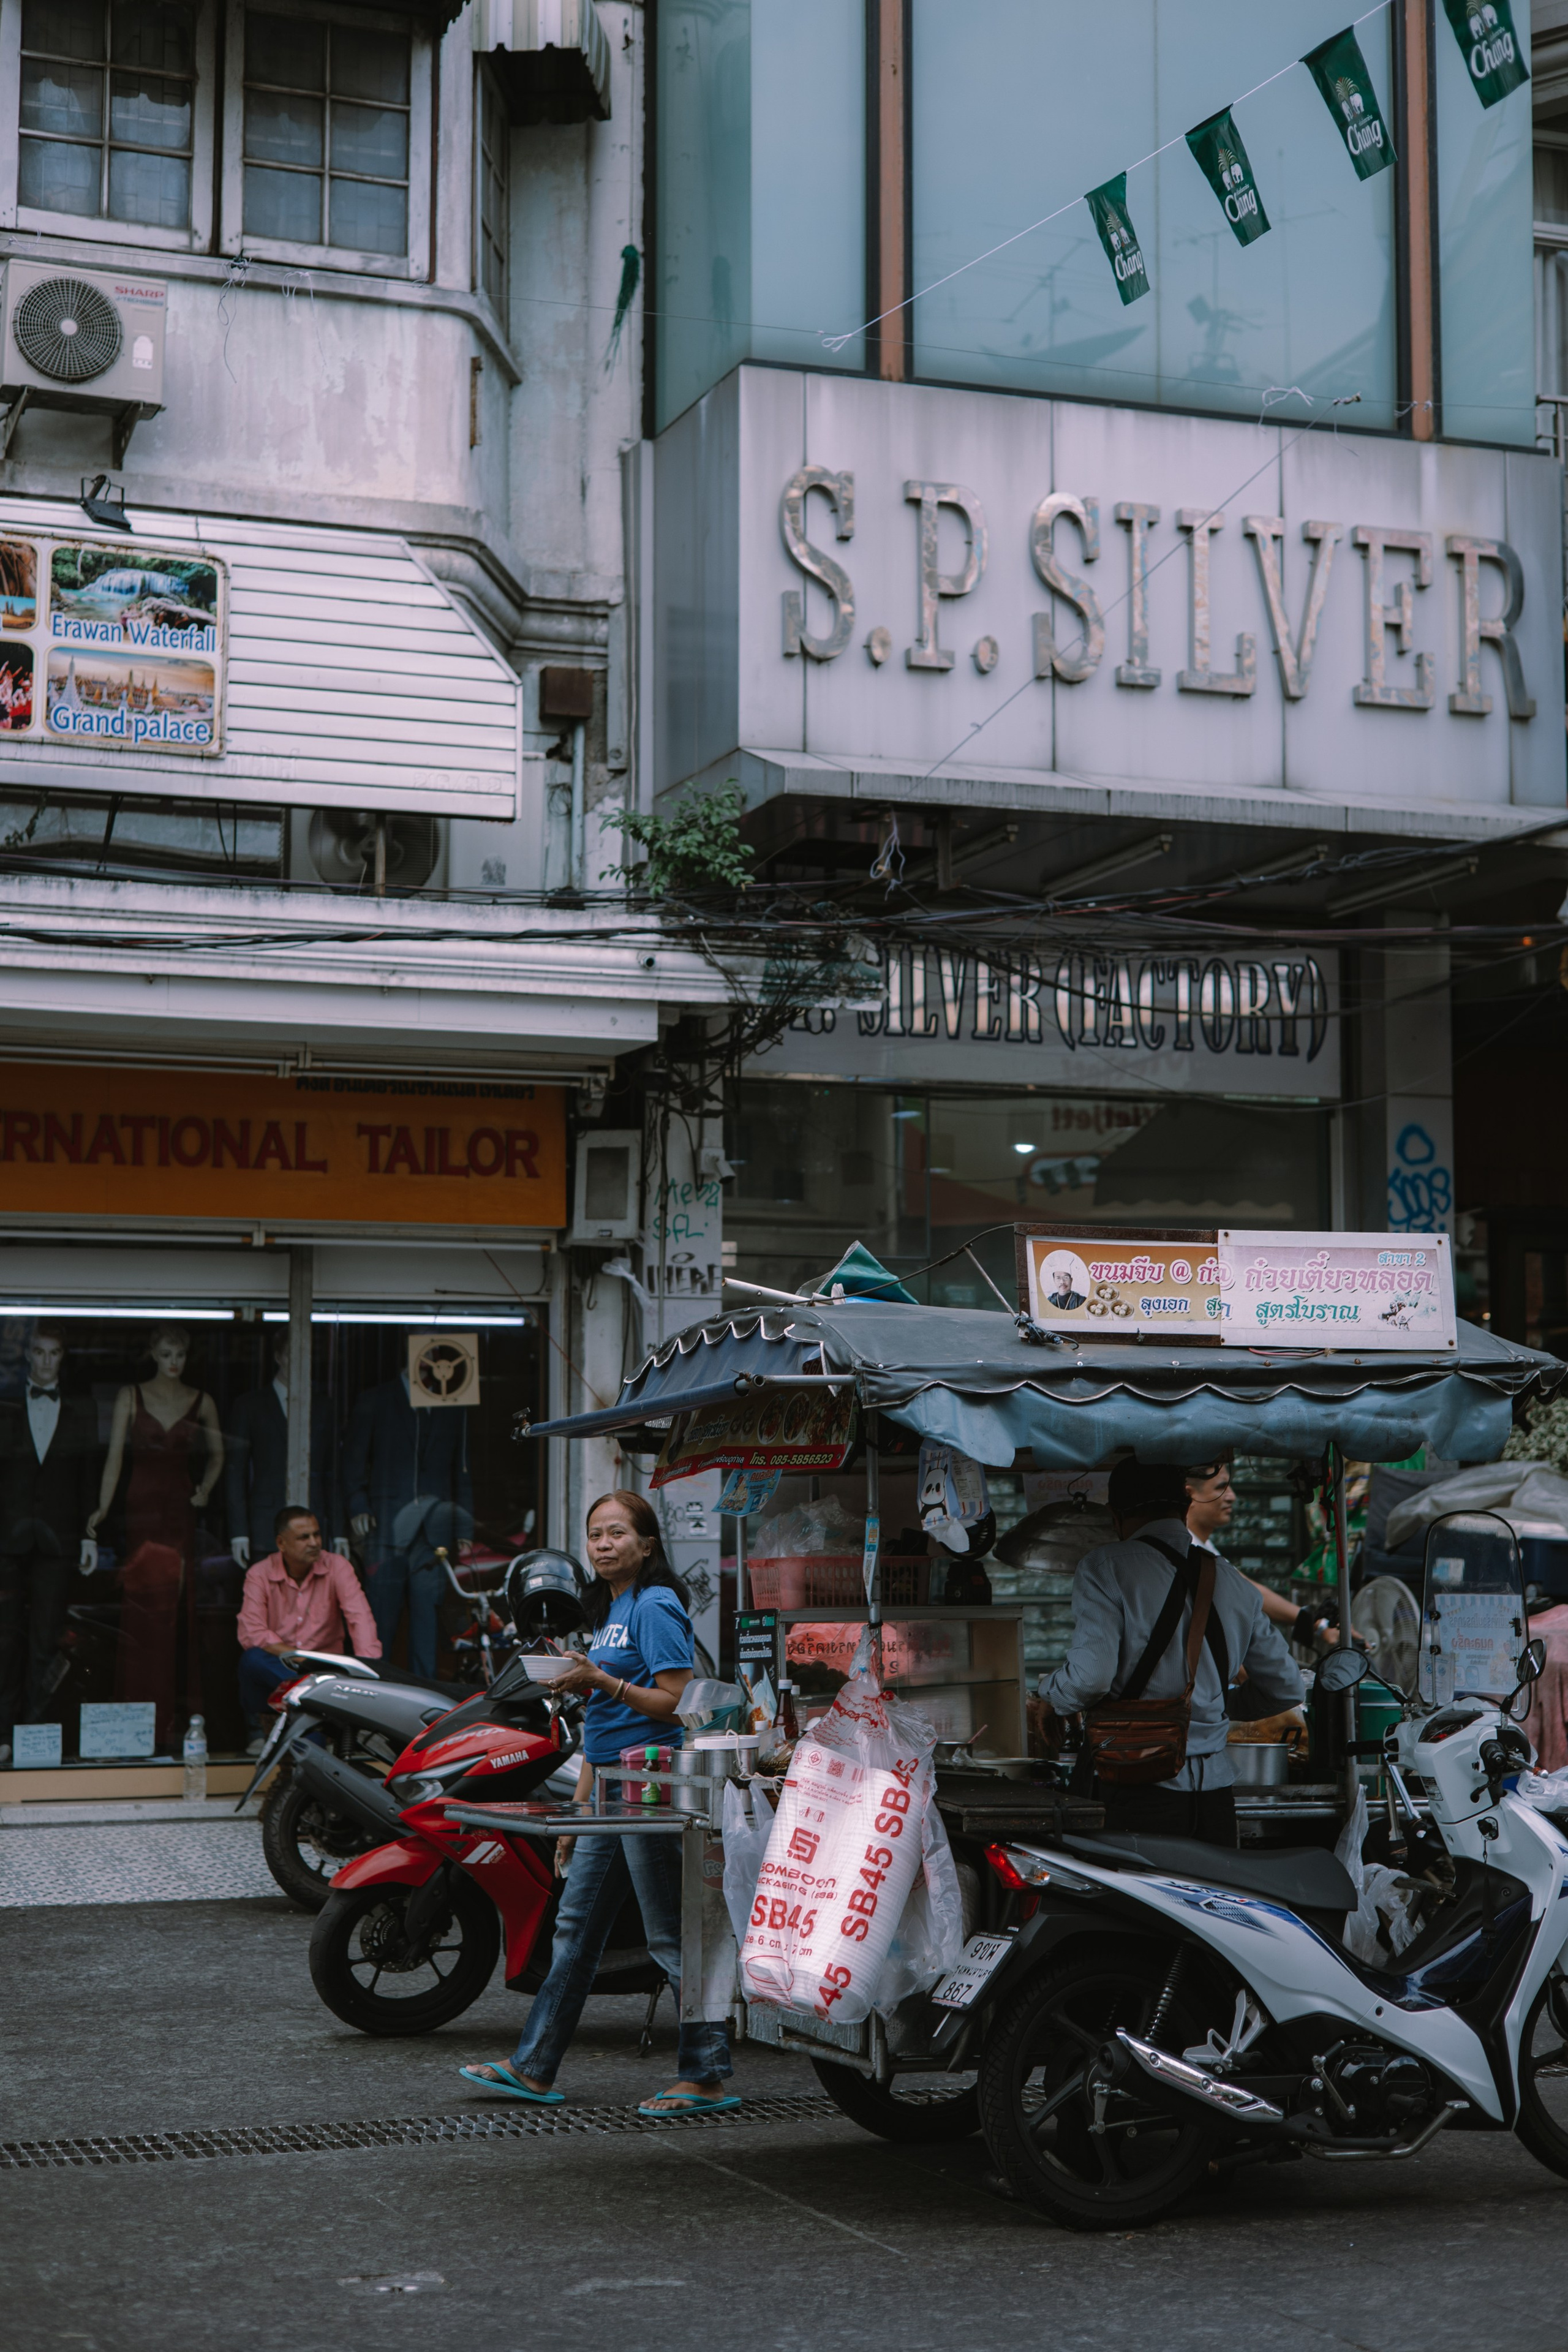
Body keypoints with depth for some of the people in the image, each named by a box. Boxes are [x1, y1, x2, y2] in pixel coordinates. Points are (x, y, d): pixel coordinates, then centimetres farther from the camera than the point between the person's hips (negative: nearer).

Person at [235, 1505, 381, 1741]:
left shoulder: (337, 1567, -6)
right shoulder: (260, 1575, -7)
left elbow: (360, 1616, -18)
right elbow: (250, 1633, -17)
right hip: (278, 1664, 1)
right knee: (252, 1660, -35)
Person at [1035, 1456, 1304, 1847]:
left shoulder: (1105, 1568, -5)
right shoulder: (1233, 1582, 12)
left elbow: (1090, 1676, -16)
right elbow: (1288, 1690, 18)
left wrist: (1050, 1692, 7)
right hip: (1217, 1790, 5)